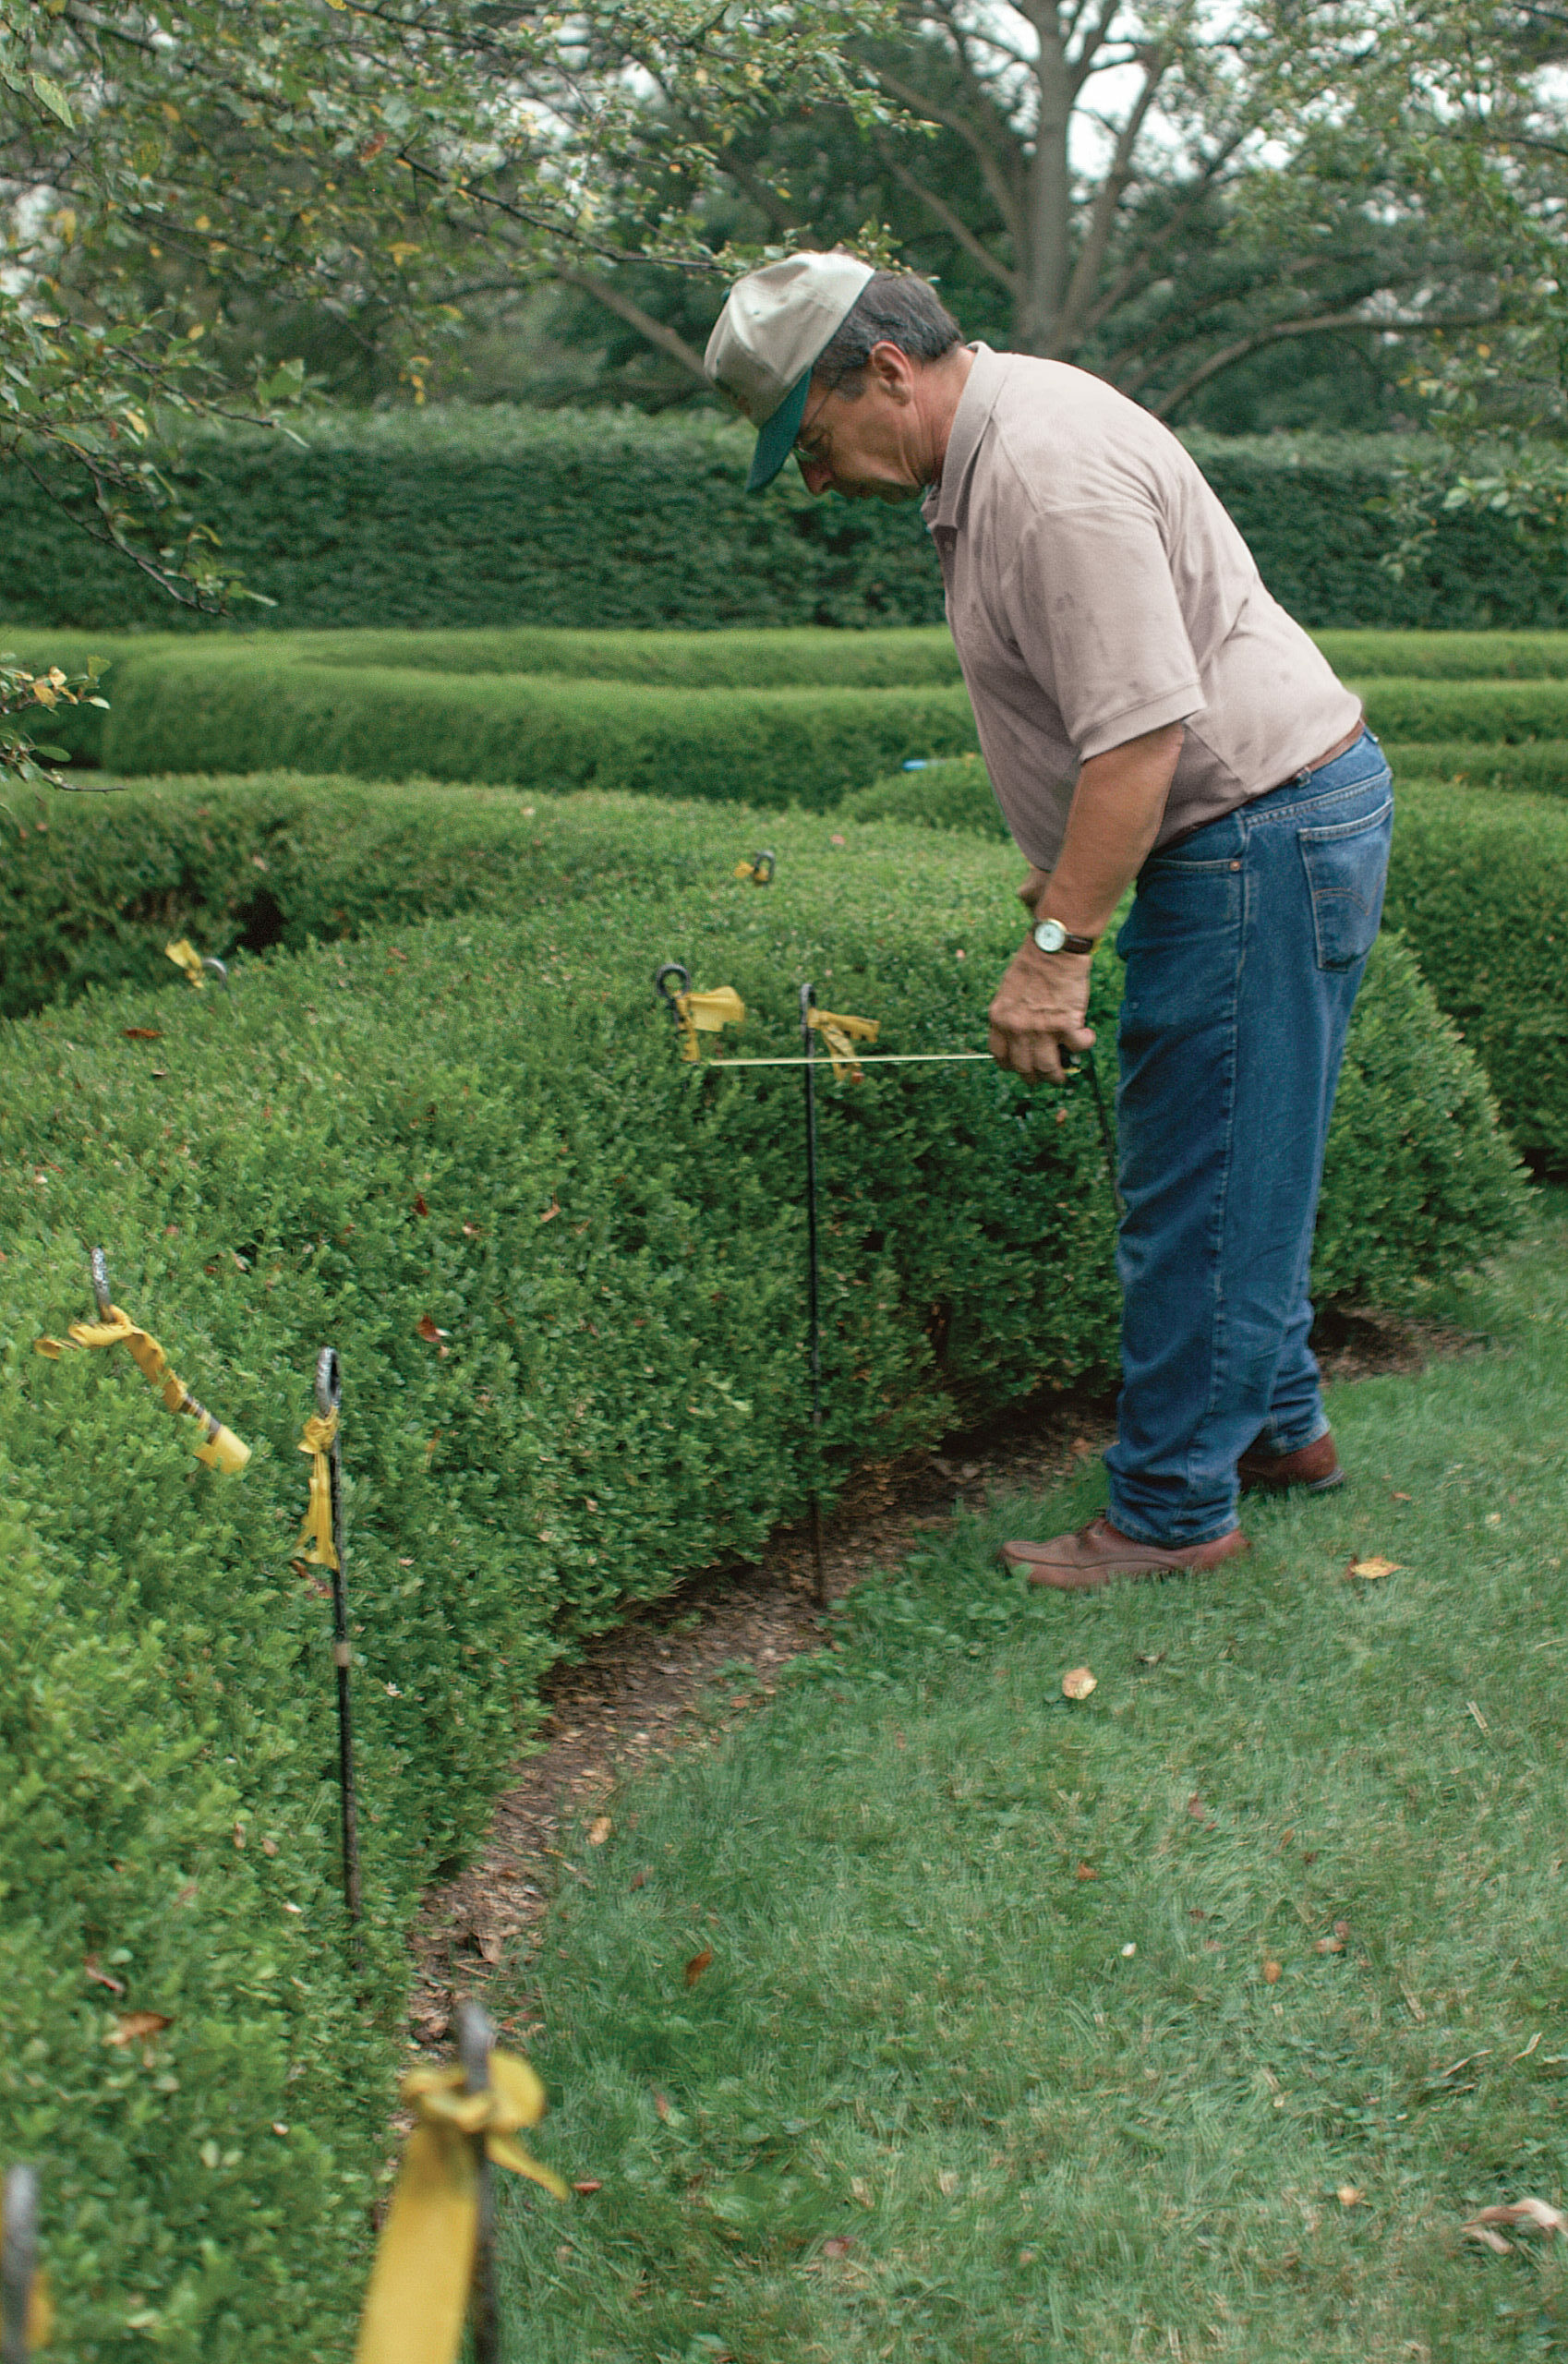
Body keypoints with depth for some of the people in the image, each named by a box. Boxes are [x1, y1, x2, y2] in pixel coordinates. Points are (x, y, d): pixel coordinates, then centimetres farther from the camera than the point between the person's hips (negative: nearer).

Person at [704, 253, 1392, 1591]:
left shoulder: (1052, 472, -23)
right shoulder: (983, 453, 11)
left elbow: (1142, 729, -27)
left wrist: (1057, 946, -25)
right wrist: (1054, 884, 19)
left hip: (1263, 835, -11)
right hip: (1254, 826, 11)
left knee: (1201, 1189, -3)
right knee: (1237, 1164, 19)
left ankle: (1173, 1513, 8)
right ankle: (1278, 1428, 34)